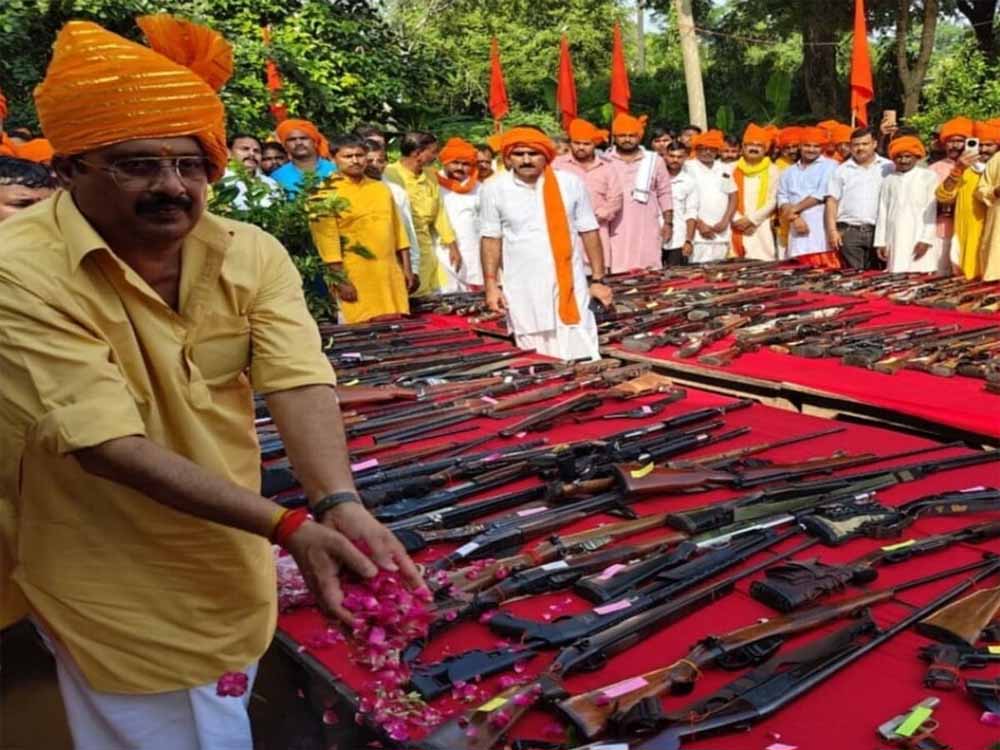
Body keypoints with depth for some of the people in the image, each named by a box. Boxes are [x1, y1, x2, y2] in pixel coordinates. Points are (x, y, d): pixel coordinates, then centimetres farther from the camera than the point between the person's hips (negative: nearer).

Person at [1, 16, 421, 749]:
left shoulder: (255, 255, -9)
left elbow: (300, 385, -19)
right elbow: (111, 447, -30)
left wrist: (341, 505, -38)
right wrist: (290, 527, -35)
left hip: (233, 563, 5)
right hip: (117, 594, -5)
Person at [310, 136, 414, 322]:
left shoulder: (381, 189, 13)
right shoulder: (325, 193, -6)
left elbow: (397, 230, 16)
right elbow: (326, 239, -11)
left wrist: (406, 267, 12)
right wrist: (340, 280, -16)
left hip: (390, 274, 6)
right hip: (355, 278, -5)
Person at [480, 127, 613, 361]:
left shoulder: (570, 183, -3)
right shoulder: (494, 189, -1)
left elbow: (589, 232, 3)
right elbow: (491, 239, 5)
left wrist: (598, 280, 1)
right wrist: (491, 284, -1)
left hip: (569, 285, 0)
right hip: (522, 290, 1)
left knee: (581, 357, -2)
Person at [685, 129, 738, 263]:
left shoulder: (725, 169, 17)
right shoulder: (688, 168, 1)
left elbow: (733, 197, 16)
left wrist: (725, 221, 1)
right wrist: (699, 224, -10)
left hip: (722, 233, 5)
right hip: (698, 234, -5)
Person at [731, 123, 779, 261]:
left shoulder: (771, 170, 6)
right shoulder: (734, 170, 11)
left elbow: (772, 201, -1)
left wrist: (751, 219, -10)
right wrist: (739, 220, -9)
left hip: (762, 228, -2)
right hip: (738, 228, 2)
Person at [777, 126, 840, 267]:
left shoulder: (829, 166, 7)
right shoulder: (788, 173, 20)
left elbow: (822, 194, -5)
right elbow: (782, 199, 10)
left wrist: (795, 209, -4)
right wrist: (795, 218, -8)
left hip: (823, 231, -4)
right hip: (798, 230, 4)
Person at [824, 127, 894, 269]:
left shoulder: (888, 167, 8)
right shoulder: (841, 171, 10)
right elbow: (832, 201, 6)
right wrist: (832, 230, -3)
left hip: (879, 230, 0)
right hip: (849, 231, 0)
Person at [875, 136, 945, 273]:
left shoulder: (928, 177, 1)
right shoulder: (889, 180, 12)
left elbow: (932, 210, -2)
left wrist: (926, 239, -8)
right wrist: (881, 242, 8)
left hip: (920, 241, -3)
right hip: (896, 241, 3)